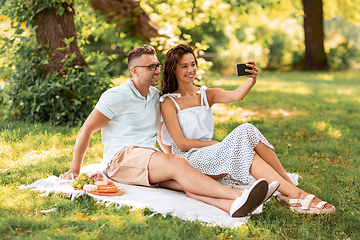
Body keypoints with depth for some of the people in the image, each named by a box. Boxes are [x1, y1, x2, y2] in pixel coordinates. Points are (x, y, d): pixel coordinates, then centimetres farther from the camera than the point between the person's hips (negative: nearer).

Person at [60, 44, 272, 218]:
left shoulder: (156, 97, 16)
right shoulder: (118, 96, -4)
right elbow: (86, 130, -3)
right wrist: (75, 170, -3)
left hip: (148, 161, 6)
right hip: (120, 159, -6)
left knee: (186, 181, -28)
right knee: (177, 164, -32)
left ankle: (234, 206, -55)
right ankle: (238, 195, -47)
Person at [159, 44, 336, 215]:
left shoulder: (207, 95, 12)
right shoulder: (169, 102, -2)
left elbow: (235, 96, -11)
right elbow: (182, 144, -8)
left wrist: (251, 80, -31)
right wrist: (217, 144, -9)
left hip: (209, 155, 5)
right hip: (188, 160, -5)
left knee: (247, 130, -26)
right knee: (241, 137, -31)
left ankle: (291, 191, -30)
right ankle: (296, 195, -38)